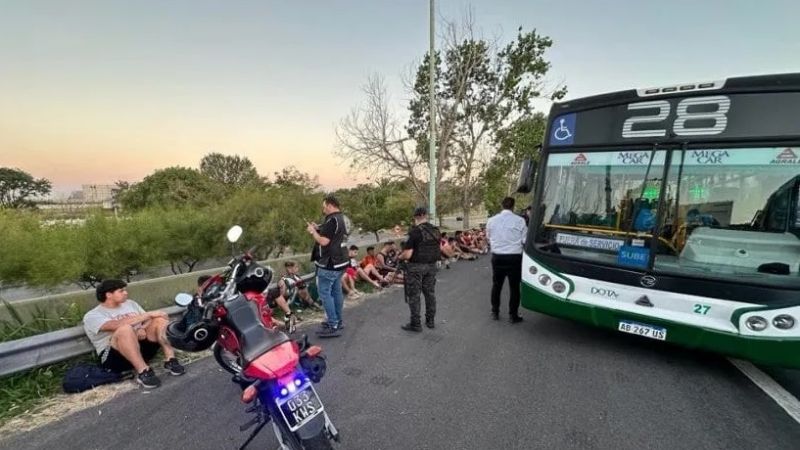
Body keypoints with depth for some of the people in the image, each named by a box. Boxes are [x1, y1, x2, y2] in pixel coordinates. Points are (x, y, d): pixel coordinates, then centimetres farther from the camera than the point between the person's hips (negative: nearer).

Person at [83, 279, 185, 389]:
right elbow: (117, 325, -21)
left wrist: (143, 328, -10)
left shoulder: (130, 303, 18)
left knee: (160, 319, -14)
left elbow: (149, 320, 14)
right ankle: (143, 371, -36)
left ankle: (170, 359, -24)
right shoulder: (92, 316, -2)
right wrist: (149, 314, -19)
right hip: (114, 356, -6)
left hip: (142, 347, 6)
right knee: (125, 329, -35)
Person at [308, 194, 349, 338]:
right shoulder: (340, 218, 13)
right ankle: (337, 321, 25)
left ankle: (333, 327, -3)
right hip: (338, 261, 10)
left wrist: (313, 231, -8)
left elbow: (323, 241, -23)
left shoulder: (332, 220, -19)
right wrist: (318, 229, 12)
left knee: (325, 293, -5)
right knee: (336, 292, 15)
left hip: (328, 263, -10)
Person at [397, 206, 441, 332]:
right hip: (431, 266, 6)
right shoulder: (436, 231, 1)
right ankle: (430, 320, 27)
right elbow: (437, 250, 11)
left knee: (414, 295, 5)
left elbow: (407, 255, -20)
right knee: (430, 293, 16)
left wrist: (399, 257, 0)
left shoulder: (415, 232, -19)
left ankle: (415, 324, 11)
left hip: (416, 266, -6)